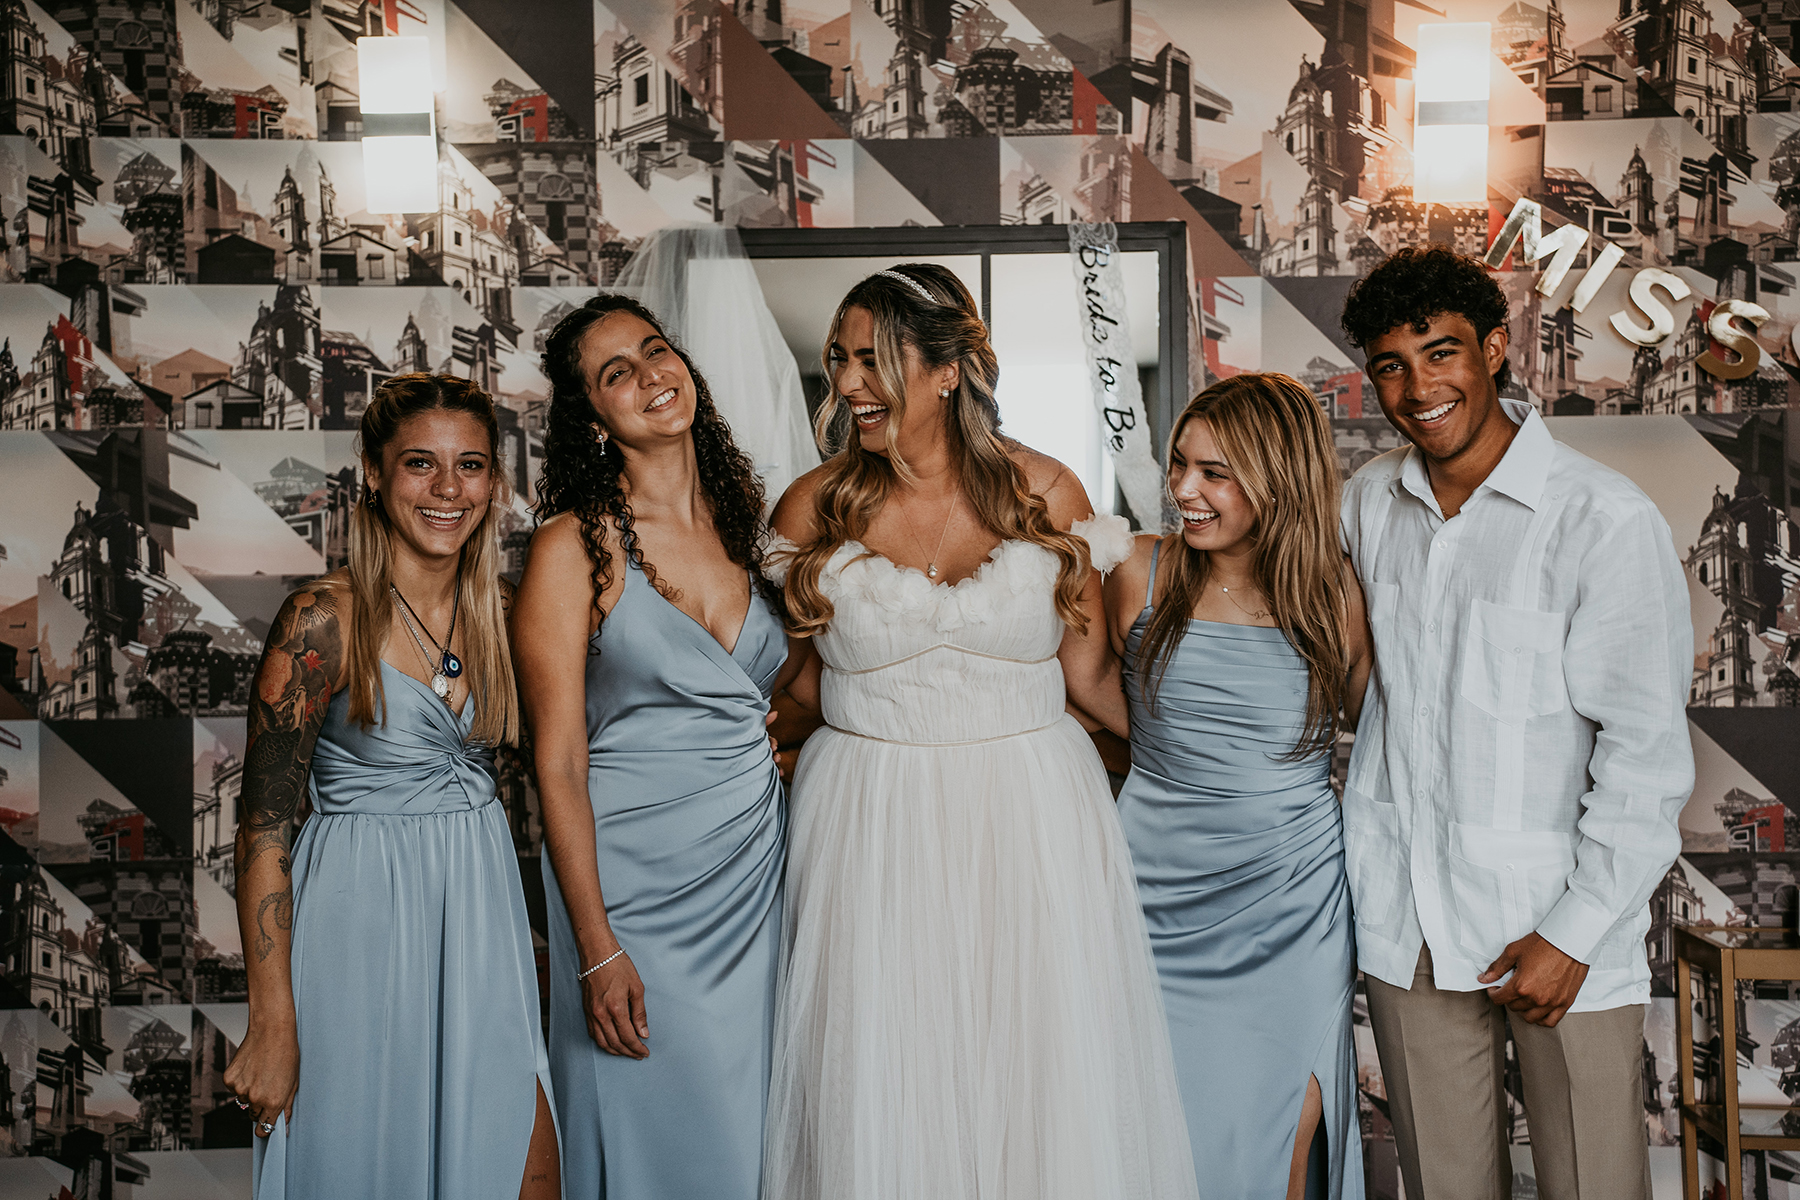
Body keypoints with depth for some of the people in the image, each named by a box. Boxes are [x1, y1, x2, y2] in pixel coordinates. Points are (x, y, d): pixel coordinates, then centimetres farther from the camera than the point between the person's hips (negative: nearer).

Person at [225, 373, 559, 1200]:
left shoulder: (504, 607, 3)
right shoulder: (326, 619, -14)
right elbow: (263, 827, -13)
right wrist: (272, 1026, -14)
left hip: (482, 900, 5)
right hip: (364, 910, -5)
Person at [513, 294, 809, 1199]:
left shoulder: (745, 512, 6)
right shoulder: (573, 547, -10)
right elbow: (558, 764, -11)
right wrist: (597, 951, -14)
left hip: (756, 864, 5)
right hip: (633, 878, -5)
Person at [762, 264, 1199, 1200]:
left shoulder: (1045, 492, -2)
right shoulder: (814, 509, 0)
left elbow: (1088, 672, 5)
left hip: (1030, 815, 0)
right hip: (871, 827, 0)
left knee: (1043, 1080, 4)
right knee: (882, 1096, 4)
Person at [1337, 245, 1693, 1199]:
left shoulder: (1606, 520, -12)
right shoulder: (1367, 502, 4)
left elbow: (1647, 754, -11)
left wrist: (1576, 931, -13)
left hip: (1556, 918, -4)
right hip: (1404, 921, 4)